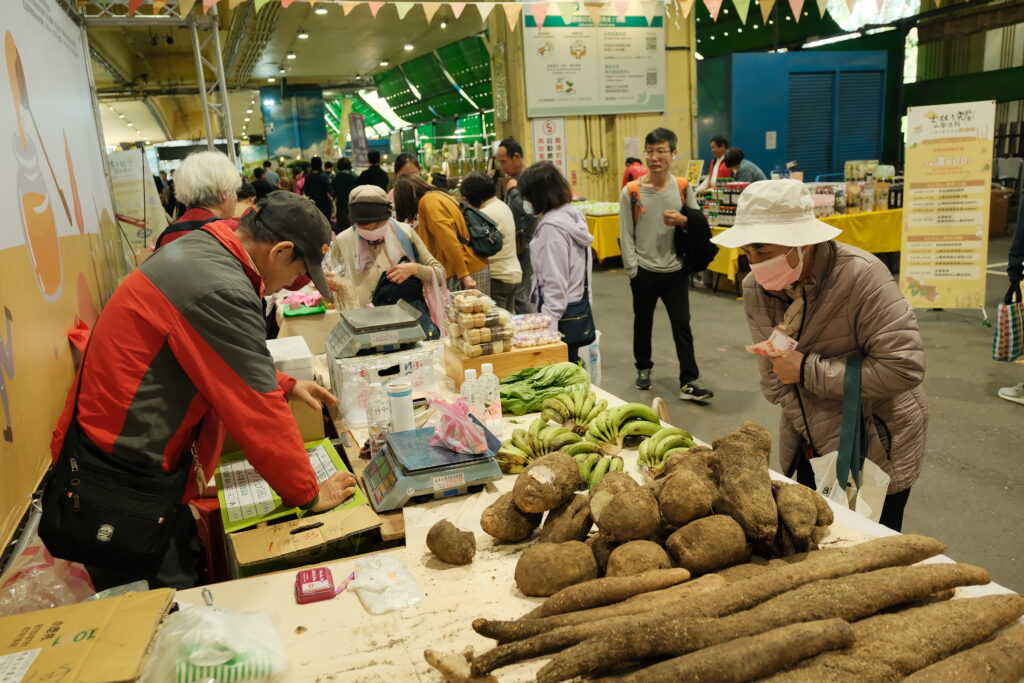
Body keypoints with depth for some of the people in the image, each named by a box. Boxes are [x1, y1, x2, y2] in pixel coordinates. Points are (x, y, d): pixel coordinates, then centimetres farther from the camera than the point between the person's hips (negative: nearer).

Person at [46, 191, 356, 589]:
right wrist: (309, 495, -8)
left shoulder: (199, 247, 5)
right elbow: (259, 412, -20)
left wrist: (285, 385, 20)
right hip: (125, 480, -10)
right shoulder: (222, 293, -26)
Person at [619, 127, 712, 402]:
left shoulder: (683, 188, 0)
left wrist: (683, 220, -13)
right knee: (643, 323, 14)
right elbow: (626, 235, -4)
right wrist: (633, 270, -8)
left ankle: (689, 382, 5)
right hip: (644, 271, 0)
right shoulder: (631, 191, -6)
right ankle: (643, 368, 35)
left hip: (676, 270, 1)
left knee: (682, 325, 0)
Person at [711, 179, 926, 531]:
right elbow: (773, 380, -1)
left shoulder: (861, 276, -23)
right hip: (808, 449, 5)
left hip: (875, 450, -5)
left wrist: (808, 370, -26)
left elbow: (904, 367, -28)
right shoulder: (755, 288, -6)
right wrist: (808, 431, -12)